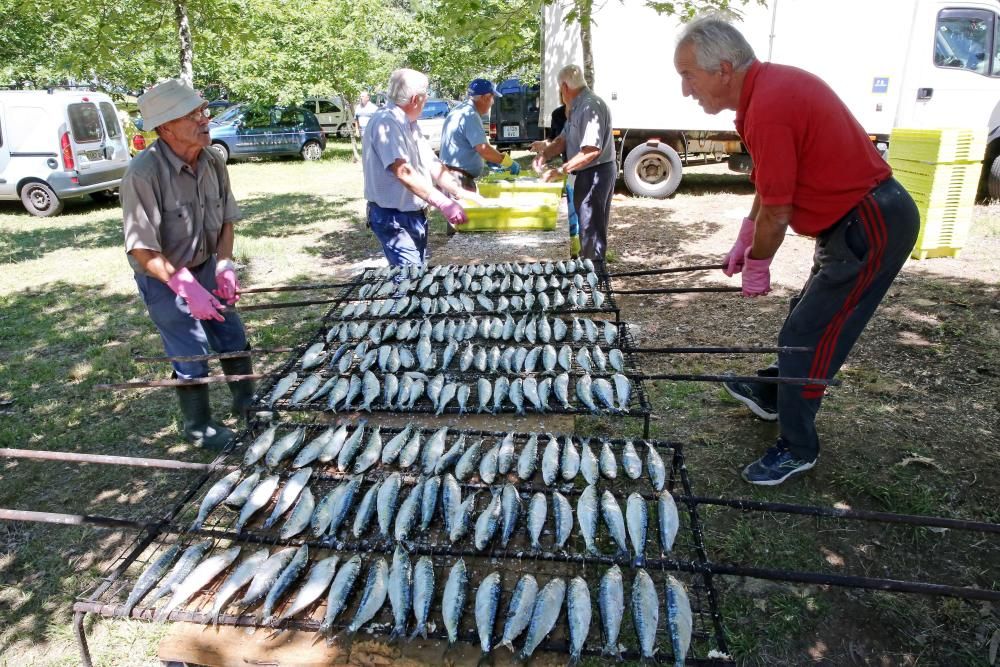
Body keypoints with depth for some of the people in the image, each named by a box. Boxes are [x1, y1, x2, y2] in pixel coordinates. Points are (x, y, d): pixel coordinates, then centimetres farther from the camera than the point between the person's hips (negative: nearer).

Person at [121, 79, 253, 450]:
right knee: (192, 357, 3)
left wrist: (224, 264, -9)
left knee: (234, 339, 15)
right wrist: (186, 288, -30)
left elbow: (227, 218, 4)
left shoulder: (213, 161, -8)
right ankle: (199, 429, 27)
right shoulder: (143, 174, -28)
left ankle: (246, 400, 39)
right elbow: (142, 249, -26)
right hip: (163, 280, -6)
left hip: (206, 268, 6)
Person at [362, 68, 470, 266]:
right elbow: (404, 172, -30)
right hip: (394, 218, -10)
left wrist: (461, 192, 0)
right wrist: (443, 203, -35)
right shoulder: (386, 122, -19)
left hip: (414, 215, 10)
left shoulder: (409, 124, 12)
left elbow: (432, 164, 11)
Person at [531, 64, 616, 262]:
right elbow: (564, 139, 15)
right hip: (587, 173, 10)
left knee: (591, 227, -4)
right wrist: (545, 154, -2)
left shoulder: (591, 106, -20)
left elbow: (592, 150, -29)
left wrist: (562, 170, -26)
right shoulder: (577, 107, 12)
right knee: (587, 224, 18)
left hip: (596, 173, -10)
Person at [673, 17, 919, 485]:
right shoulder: (772, 81, 6)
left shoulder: (768, 109, -26)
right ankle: (772, 396, 43)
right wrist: (744, 241, 17)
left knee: (806, 338, -3)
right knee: (808, 320, 23)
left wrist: (757, 263, -3)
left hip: (869, 229, -10)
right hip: (869, 217, 10)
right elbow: (769, 182, 15)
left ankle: (797, 448, 13)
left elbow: (776, 212, -20)